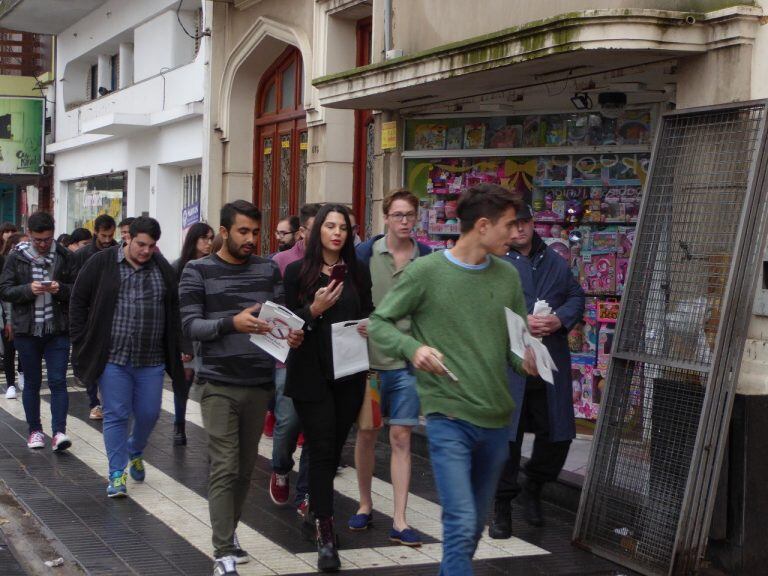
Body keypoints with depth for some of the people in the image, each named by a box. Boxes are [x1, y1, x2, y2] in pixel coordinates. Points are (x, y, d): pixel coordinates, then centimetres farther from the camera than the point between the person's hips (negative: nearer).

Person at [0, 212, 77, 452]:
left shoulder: (64, 256, 1)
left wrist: (60, 289, -17)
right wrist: (28, 289, -18)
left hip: (58, 331, -1)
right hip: (27, 331, 1)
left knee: (58, 382, -5)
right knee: (32, 382, 11)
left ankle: (59, 431, -5)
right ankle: (35, 430, 21)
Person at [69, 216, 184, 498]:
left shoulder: (163, 269, 6)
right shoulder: (101, 263, -2)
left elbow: (173, 313, 11)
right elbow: (78, 302, 2)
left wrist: (176, 353, 6)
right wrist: (83, 343, -2)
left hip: (151, 360, 3)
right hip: (112, 358, -3)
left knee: (148, 413, 8)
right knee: (116, 415, 0)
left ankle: (135, 453, 38)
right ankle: (117, 474, 9)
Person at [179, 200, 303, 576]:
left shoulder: (269, 270, 10)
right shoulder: (198, 272, -1)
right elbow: (191, 326, -9)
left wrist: (292, 333, -15)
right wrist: (232, 323, -25)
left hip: (259, 383, 4)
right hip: (219, 384, -4)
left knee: (245, 468, 11)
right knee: (224, 468, -7)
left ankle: (228, 531, 30)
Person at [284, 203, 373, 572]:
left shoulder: (358, 273, 9)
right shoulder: (298, 272, -1)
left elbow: (368, 315, 15)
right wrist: (315, 309, -20)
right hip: (311, 372, -4)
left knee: (335, 445, 12)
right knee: (321, 448, -8)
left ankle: (315, 501, 35)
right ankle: (325, 534, -9)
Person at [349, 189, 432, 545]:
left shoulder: (427, 258, 3)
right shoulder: (366, 253, -1)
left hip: (408, 360, 0)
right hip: (369, 357, 0)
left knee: (401, 438, -1)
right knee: (366, 433, 11)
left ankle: (399, 521, 2)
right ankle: (365, 505, 28)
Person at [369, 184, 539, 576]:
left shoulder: (507, 276, 7)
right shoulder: (426, 272, -8)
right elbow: (378, 323, -3)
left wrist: (525, 359, -8)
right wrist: (413, 348, -21)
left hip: (496, 420, 6)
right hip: (449, 417, -5)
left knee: (475, 526, 15)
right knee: (461, 524, -14)